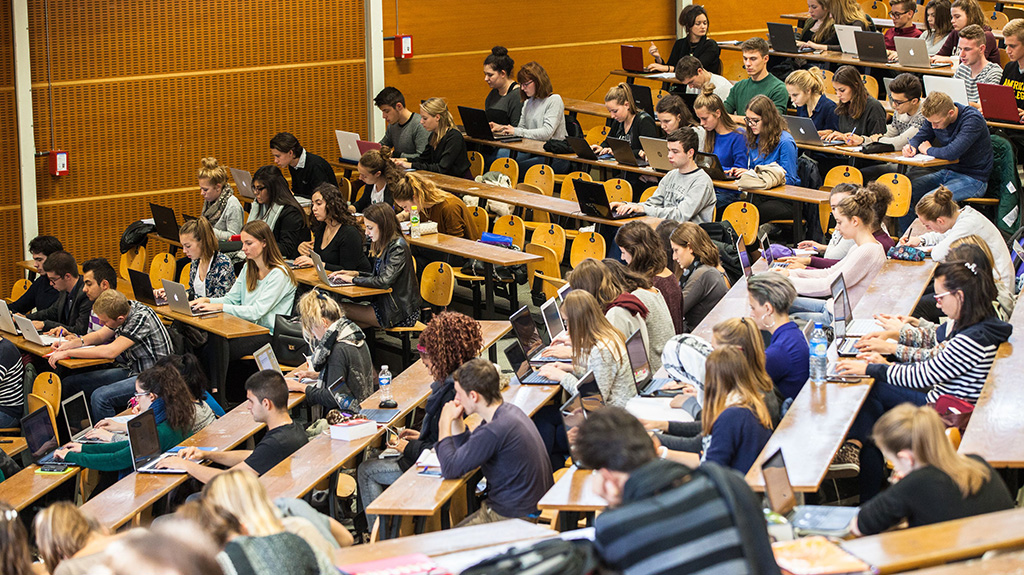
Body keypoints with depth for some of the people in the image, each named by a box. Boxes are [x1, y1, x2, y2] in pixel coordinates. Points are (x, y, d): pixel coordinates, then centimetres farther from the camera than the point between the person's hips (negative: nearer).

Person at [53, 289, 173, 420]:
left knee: (100, 396, -32)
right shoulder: (122, 309, 0)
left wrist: (68, 353, -20)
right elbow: (100, 335, 17)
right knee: (70, 383, 2)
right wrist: (72, 343, -2)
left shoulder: (141, 318, -24)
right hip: (131, 371, 9)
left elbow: (111, 351, -27)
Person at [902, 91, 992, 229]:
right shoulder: (936, 117, -1)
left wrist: (928, 150, -14)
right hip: (947, 171, 8)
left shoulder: (973, 119, -23)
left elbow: (953, 152, -33)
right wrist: (911, 147, -10)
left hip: (973, 179, -8)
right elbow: (920, 137, 15)